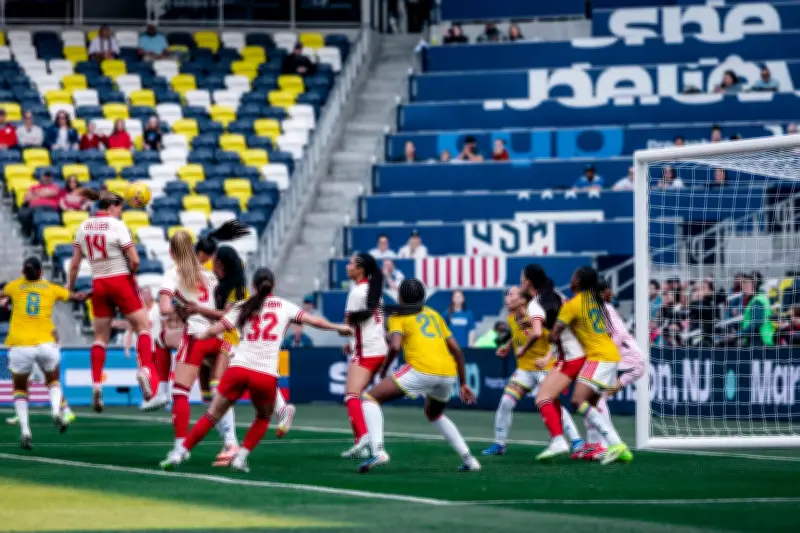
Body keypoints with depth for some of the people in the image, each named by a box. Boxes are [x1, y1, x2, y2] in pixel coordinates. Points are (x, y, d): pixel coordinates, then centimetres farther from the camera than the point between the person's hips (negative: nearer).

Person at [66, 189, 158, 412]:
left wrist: (69, 288, 16)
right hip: (121, 281, -5)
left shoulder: (84, 227, 5)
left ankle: (96, 384, 1)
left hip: (98, 285, 5)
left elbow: (74, 264, 8)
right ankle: (145, 369, -21)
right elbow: (134, 260, -14)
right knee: (143, 327, 2)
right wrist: (131, 274, 6)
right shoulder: (117, 225, -10)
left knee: (101, 336, 11)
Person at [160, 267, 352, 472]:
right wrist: (338, 327, 26)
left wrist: (196, 337, 18)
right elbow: (314, 321, 11)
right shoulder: (284, 306, 11)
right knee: (263, 418, 25)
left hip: (238, 369, 1)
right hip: (266, 376, -1)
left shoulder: (243, 307, 11)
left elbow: (214, 330, 3)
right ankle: (240, 458, 12)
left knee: (212, 415, 10)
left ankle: (179, 453, 2)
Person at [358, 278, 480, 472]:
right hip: (448, 373, 6)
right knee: (434, 414, 35)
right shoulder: (433, 314, 27)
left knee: (371, 398, 2)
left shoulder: (398, 317, 11)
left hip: (422, 369, -6)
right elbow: (456, 349, 24)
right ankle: (468, 459, 26)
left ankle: (377, 450, -19)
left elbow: (395, 346, -9)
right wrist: (463, 383, 28)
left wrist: (383, 369, 8)